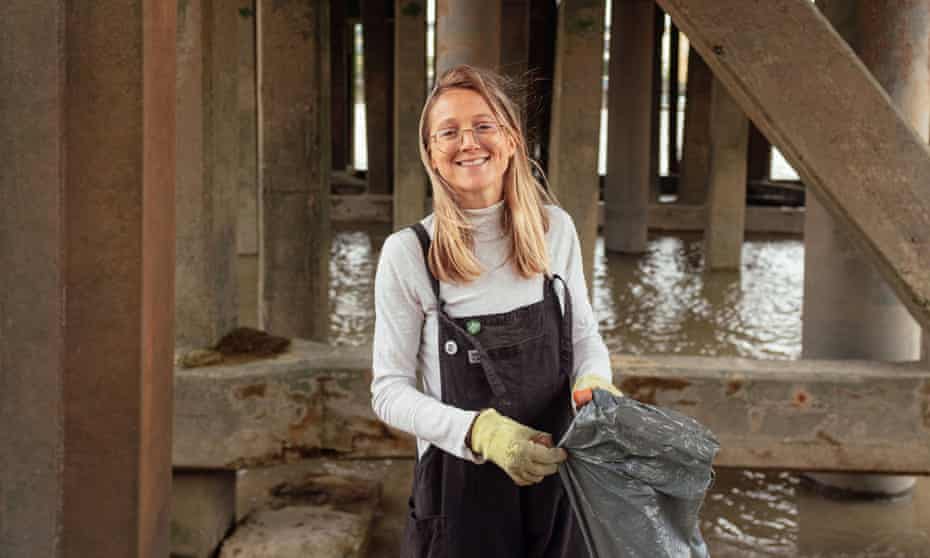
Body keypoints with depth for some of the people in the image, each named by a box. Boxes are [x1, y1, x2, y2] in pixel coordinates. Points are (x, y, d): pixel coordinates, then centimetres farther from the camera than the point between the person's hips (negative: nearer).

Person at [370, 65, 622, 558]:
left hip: (557, 478, 3)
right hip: (461, 488, -2)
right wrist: (479, 431, -23)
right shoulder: (408, 253, -11)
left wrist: (593, 383, -12)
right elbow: (389, 391, -8)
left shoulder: (554, 229, -2)